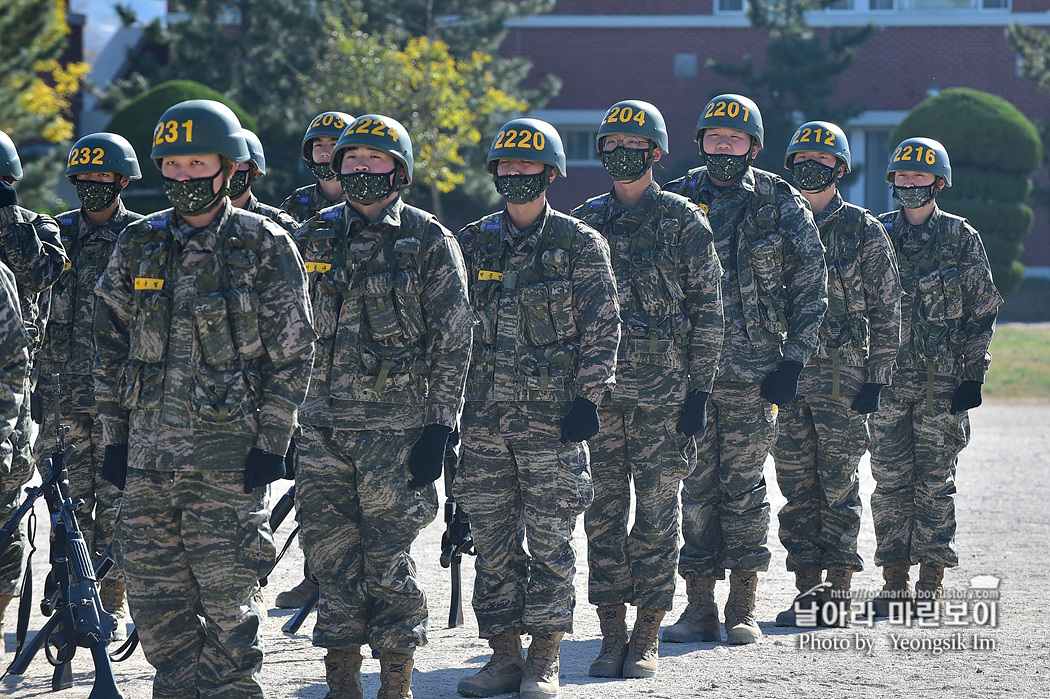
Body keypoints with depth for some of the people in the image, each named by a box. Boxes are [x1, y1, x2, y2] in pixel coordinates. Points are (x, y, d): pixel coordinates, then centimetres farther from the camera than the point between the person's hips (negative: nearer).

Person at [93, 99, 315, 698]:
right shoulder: (139, 245, 10)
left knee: (228, 599, -5)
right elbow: (112, 347, 15)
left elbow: (292, 351, -3)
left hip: (229, 447, -5)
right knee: (155, 599, 6)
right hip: (149, 451, 5)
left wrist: (272, 441, -8)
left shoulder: (264, 246, -2)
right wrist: (115, 435, 9)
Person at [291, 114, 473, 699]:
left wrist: (440, 427, -8)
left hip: (395, 425, -4)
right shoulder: (314, 239, 12)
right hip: (320, 426, 4)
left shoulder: (430, 243, 0)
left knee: (389, 560, -3)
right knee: (332, 555, 5)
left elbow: (452, 343, -2)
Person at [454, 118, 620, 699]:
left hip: (553, 415, -3)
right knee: (493, 541, 5)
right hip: (483, 416, 4)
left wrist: (587, 398, -8)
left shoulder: (579, 246, 1)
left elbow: (601, 328, -1)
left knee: (550, 541, -1)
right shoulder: (472, 243, 10)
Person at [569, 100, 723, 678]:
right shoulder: (585, 220, 11)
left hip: (663, 389, -3)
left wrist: (699, 389, -5)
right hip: (597, 386, 3)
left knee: (656, 512, -1)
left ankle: (648, 636, 4)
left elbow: (707, 310, 0)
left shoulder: (683, 220, 1)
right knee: (603, 511, 3)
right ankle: (612, 634, 9)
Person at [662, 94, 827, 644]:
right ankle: (699, 608, 8)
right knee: (694, 486, 2)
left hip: (753, 372, -2)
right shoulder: (676, 201, 8)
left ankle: (743, 609, 8)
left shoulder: (782, 206, 4)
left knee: (743, 486, 1)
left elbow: (811, 288, 4)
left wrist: (793, 360, -3)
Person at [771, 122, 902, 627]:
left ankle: (838, 590, 1)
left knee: (839, 485, -3)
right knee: (797, 486, 4)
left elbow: (885, 310, 0)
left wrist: (876, 377, -6)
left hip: (843, 372, -4)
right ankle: (807, 590, 9)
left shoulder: (863, 231, 2)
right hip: (786, 374, 4)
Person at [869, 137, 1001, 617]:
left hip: (944, 380, -2)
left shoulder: (961, 238, 3)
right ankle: (895, 581, 6)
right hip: (888, 379, 2)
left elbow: (983, 311, 4)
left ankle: (930, 583, 3)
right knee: (890, 480, 1)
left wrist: (974, 374, -3)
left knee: (935, 482, -1)